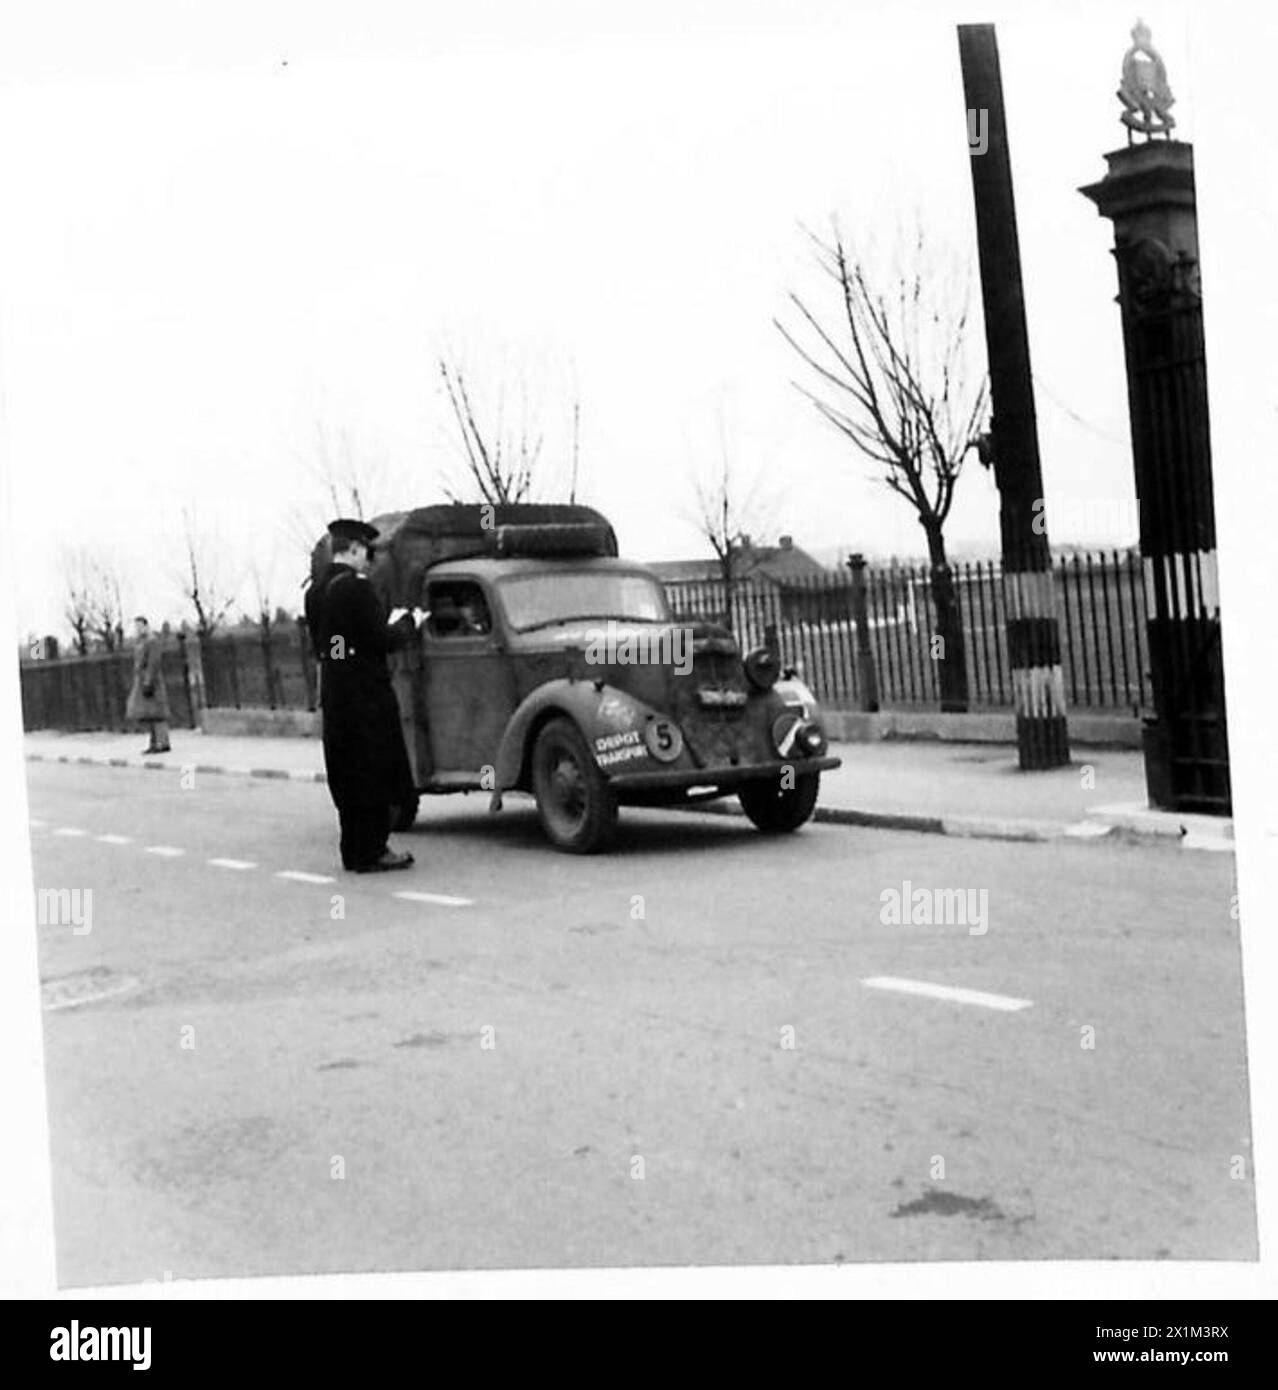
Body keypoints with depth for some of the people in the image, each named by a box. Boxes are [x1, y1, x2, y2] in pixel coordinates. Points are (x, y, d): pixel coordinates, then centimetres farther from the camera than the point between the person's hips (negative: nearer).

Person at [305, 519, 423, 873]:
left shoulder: (315, 592, 10)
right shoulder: (357, 587, -15)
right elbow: (383, 640, -17)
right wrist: (408, 622, 3)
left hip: (333, 694, 8)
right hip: (366, 692, -8)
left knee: (346, 775, 13)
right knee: (375, 773, 0)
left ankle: (353, 851, 19)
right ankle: (372, 852, 4)